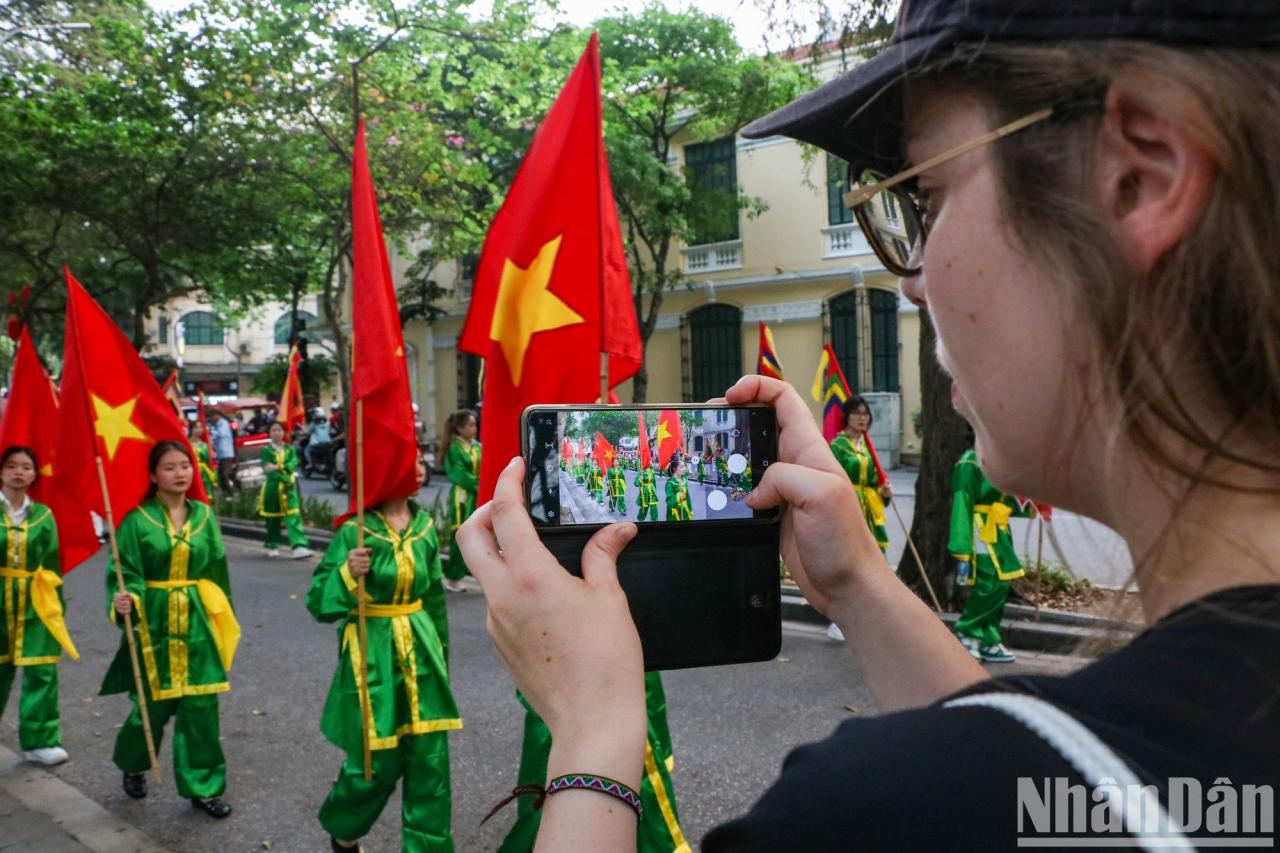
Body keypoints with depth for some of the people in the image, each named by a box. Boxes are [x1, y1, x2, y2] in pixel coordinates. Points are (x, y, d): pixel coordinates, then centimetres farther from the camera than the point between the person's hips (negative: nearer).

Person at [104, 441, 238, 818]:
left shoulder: (204, 515, 4)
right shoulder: (137, 518, -7)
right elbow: (126, 571, -9)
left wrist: (224, 620, 14)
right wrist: (123, 600, -30)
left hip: (198, 622, 3)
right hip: (154, 622, -3)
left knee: (201, 705, 3)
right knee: (154, 705, 7)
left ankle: (202, 786, 16)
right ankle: (132, 766, 39)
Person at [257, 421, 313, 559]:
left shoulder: (290, 449, 6)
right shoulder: (266, 450, 0)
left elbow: (293, 464, -9)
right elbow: (267, 469, -12)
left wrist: (278, 467, -24)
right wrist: (284, 478, -24)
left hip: (289, 487, 1)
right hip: (272, 487, -1)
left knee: (294, 516, -10)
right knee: (273, 518, 10)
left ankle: (299, 546, -18)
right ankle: (272, 546, 27)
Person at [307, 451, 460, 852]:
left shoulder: (425, 525, 3)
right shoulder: (355, 530, -12)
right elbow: (318, 603, -10)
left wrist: (440, 651, 19)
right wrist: (347, 574, -28)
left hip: (420, 649, 5)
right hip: (372, 653, -4)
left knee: (430, 760, 5)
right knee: (376, 763, 6)